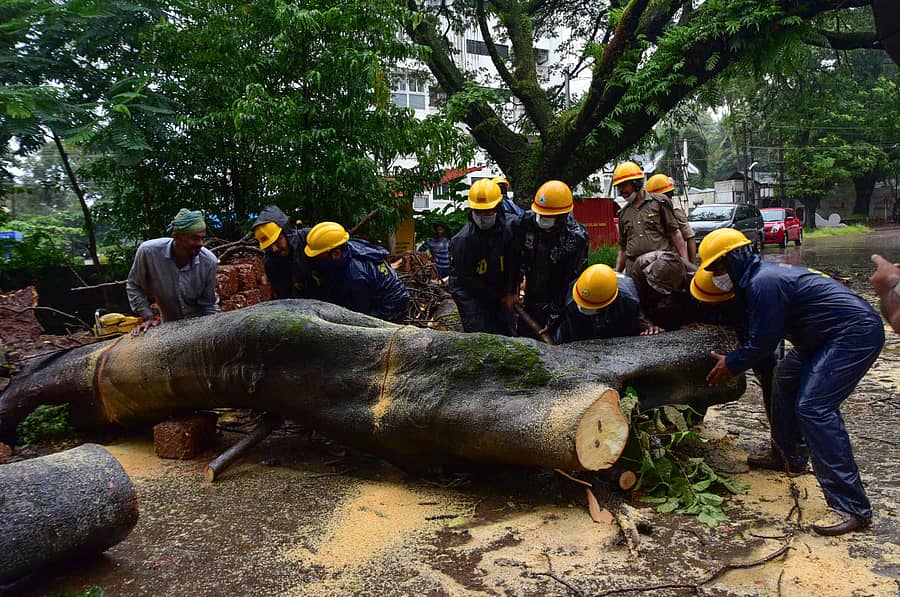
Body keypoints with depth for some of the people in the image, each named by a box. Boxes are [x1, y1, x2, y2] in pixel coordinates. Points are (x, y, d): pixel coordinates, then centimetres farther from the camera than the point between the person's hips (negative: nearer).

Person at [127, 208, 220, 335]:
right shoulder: (149, 251, -24)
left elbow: (208, 305, -13)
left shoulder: (209, 261, -23)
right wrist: (147, 317, -11)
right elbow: (134, 286, -6)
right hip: (169, 325, 0)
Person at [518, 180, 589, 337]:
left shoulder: (576, 237, -22)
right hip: (531, 298, 5)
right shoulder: (528, 220, -9)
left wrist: (555, 315, -17)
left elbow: (571, 281, -18)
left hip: (557, 302, -5)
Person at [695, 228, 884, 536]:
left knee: (813, 406, -19)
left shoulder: (763, 283, -21)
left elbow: (763, 342, -17)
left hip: (855, 333, -11)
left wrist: (731, 364, -1)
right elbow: (754, 328, 24)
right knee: (787, 378, 21)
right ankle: (789, 457, 35)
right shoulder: (759, 275, 11)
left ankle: (851, 507, -17)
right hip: (830, 335, 11)